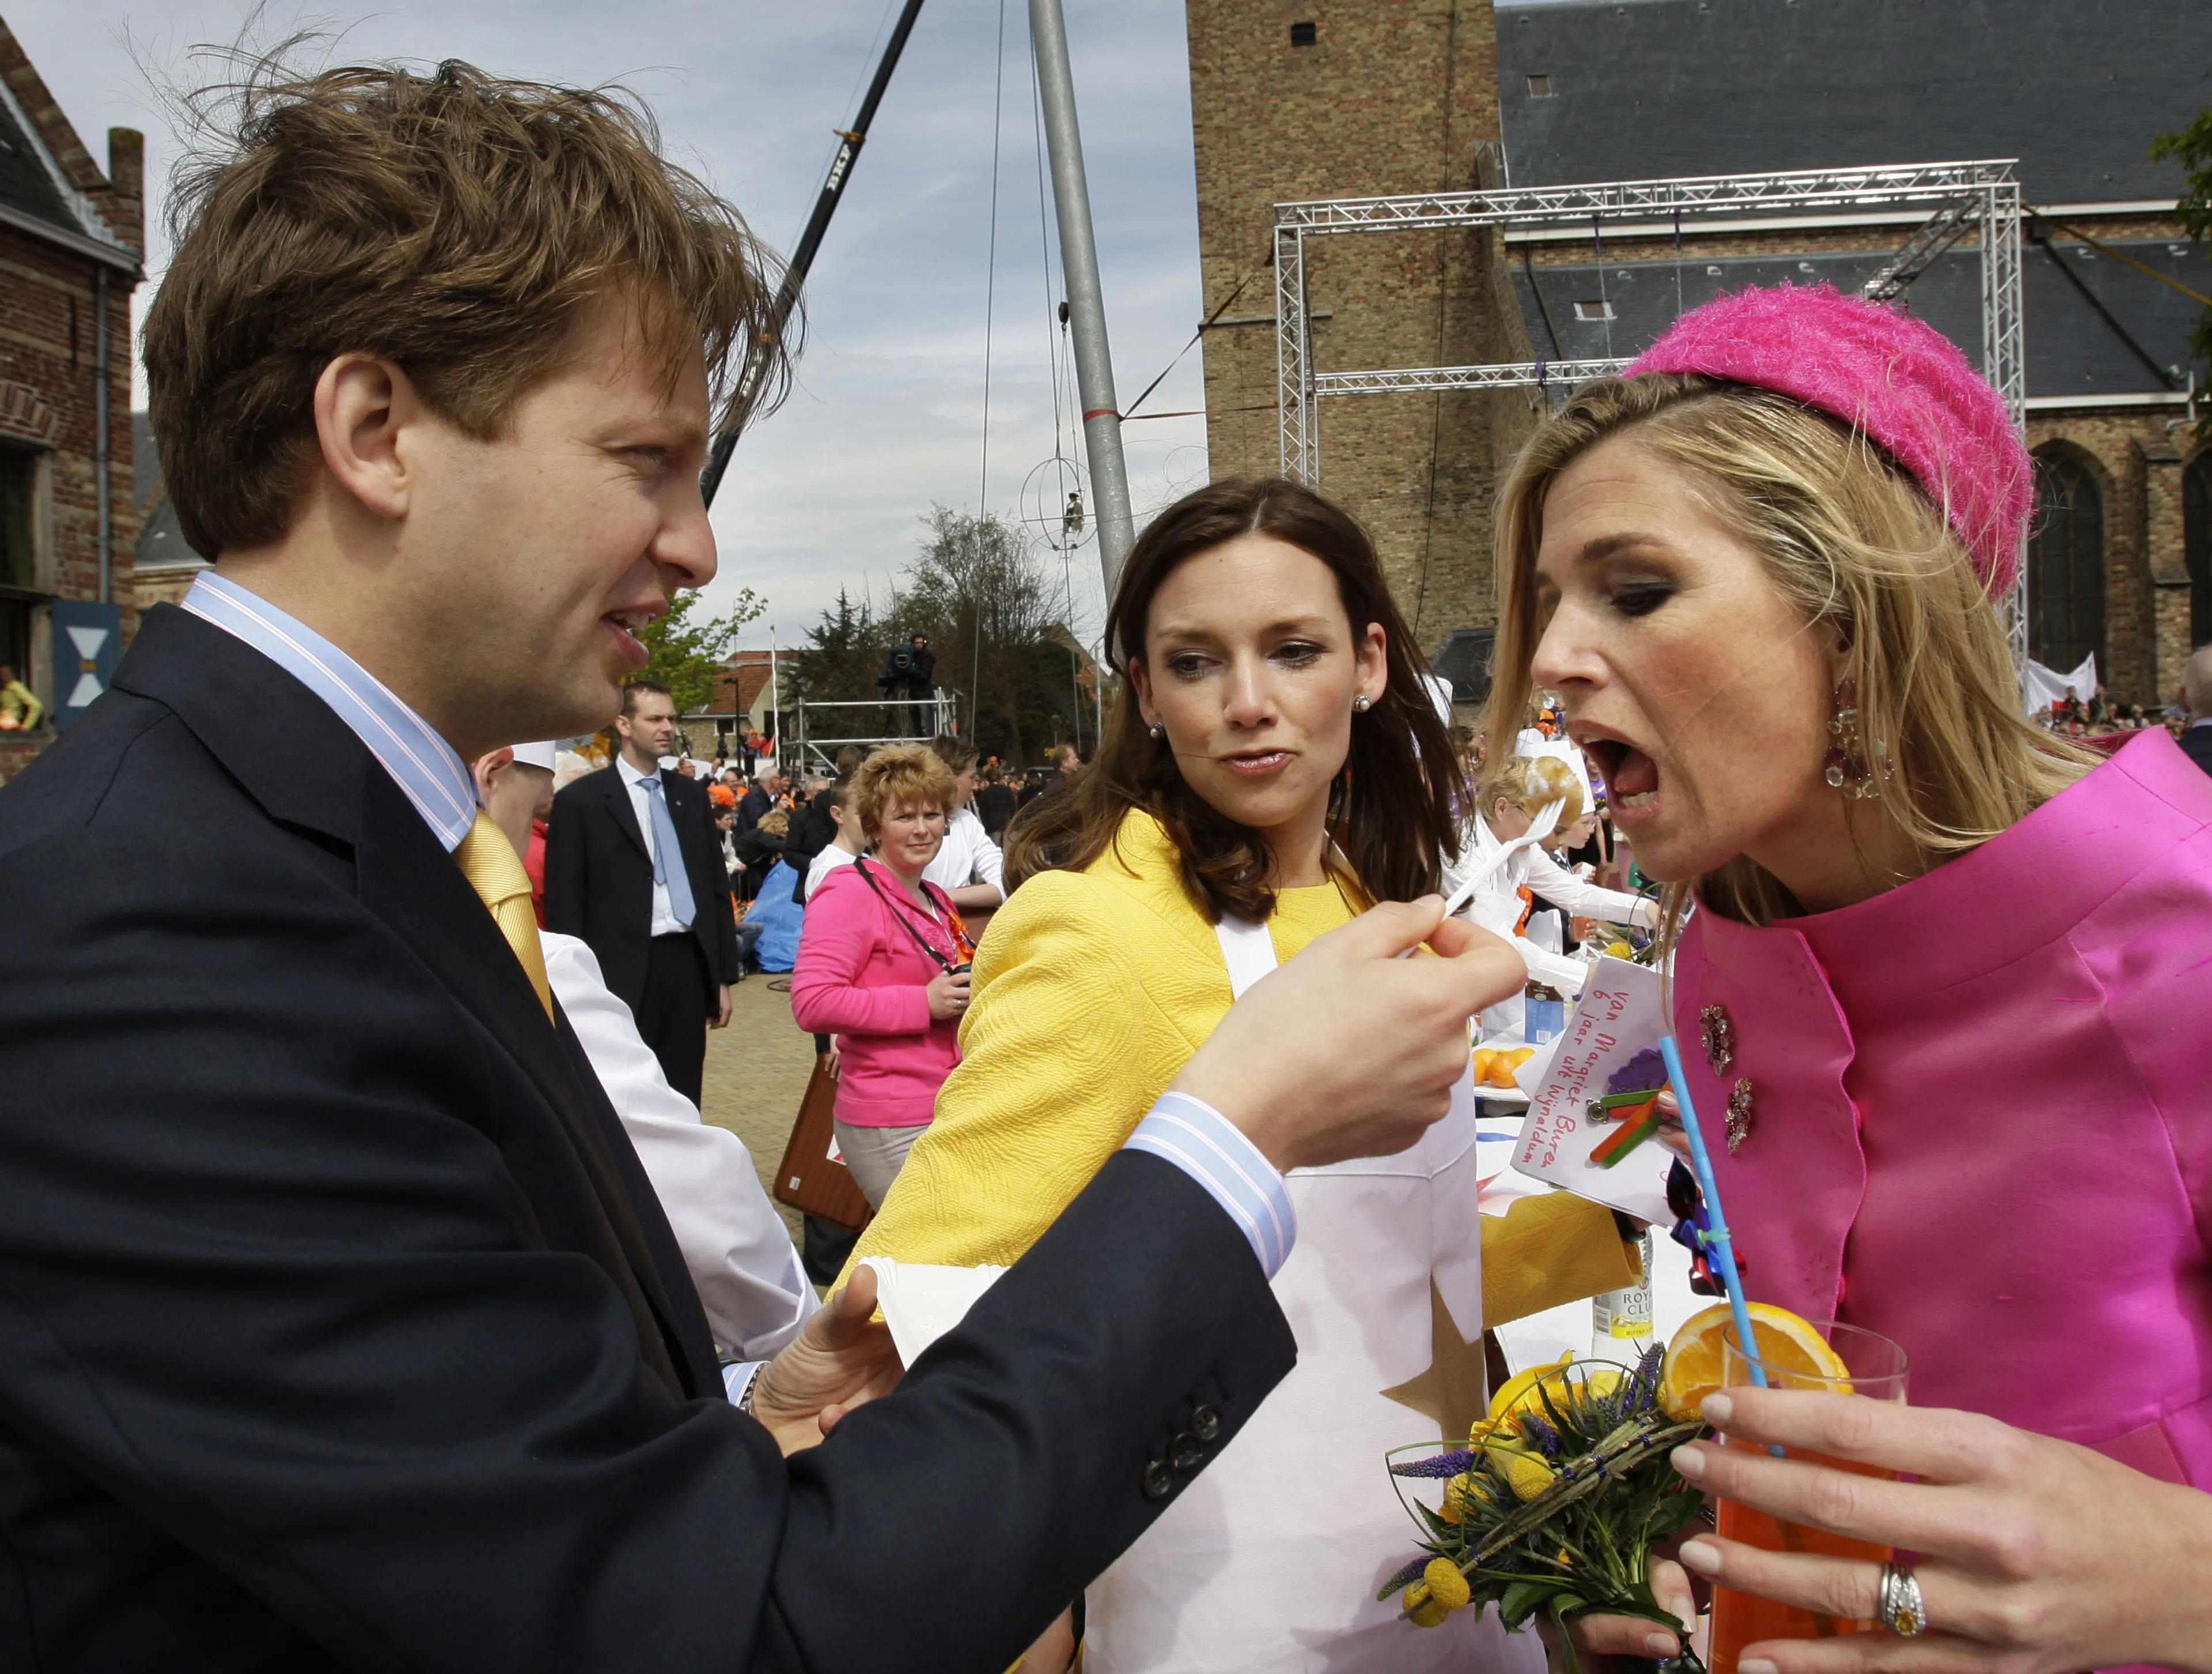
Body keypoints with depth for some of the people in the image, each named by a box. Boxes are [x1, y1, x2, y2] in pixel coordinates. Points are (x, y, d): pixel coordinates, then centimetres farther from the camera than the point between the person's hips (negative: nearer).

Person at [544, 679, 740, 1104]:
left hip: (689, 966, 5)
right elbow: (564, 904, -4)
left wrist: (723, 976, 11)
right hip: (623, 975, -4)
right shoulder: (581, 800, -2)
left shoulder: (691, 795, 13)